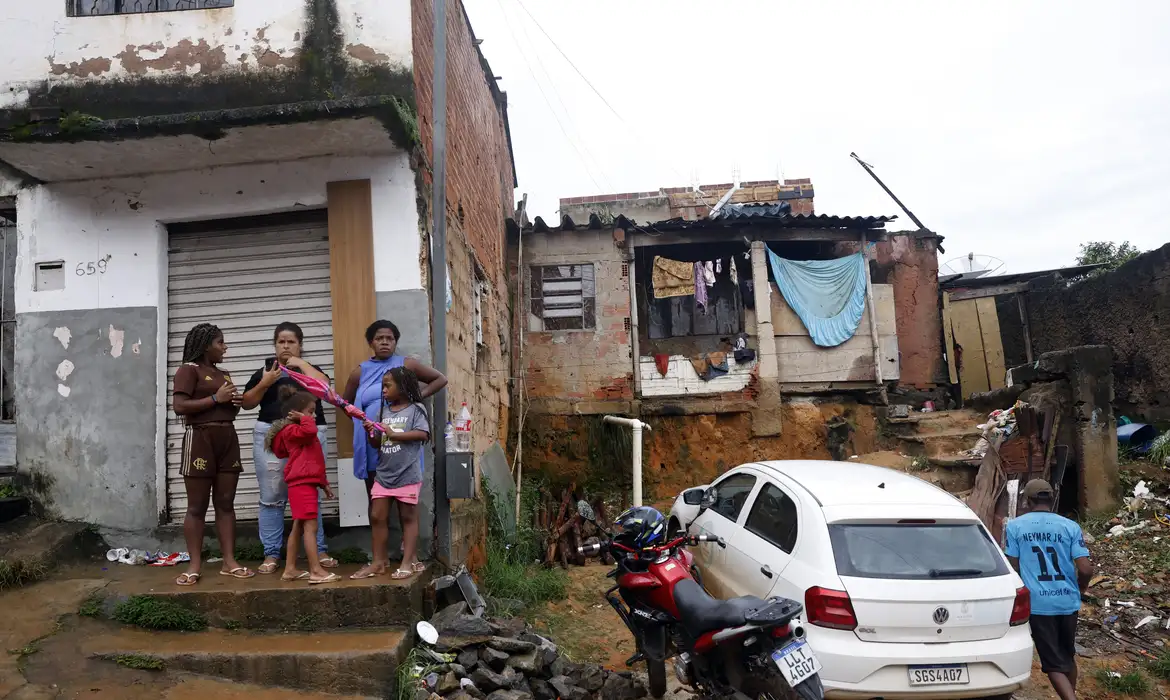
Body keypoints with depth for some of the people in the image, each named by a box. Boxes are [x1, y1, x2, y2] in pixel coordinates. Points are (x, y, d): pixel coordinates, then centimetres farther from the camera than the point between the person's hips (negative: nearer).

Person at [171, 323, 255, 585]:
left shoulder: (223, 374, 19)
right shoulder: (189, 369, -3)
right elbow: (179, 406, -15)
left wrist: (235, 403, 6)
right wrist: (216, 398, -14)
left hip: (228, 439, 7)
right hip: (200, 439, -7)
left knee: (226, 503, 5)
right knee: (197, 506, -1)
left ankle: (229, 562, 8)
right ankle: (195, 564, 5)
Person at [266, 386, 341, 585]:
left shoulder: (298, 432, 22)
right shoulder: (292, 430, -9)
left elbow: (312, 461, 25)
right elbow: (310, 430, -34)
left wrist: (324, 483, 24)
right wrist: (304, 418, -14)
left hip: (306, 483, 11)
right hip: (302, 484, -11)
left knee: (299, 527, 13)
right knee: (310, 526, -12)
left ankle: (290, 569, 19)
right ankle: (316, 571, -13)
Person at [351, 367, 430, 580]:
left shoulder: (416, 409, -5)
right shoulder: (382, 411, 11)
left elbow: (423, 434, -19)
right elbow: (376, 444, 14)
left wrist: (393, 434, -17)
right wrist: (370, 433, -8)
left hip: (407, 474, -6)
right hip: (383, 474, 6)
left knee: (408, 517, 4)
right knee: (377, 517, 5)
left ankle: (408, 562, 8)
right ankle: (379, 562, 14)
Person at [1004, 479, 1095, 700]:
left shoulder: (1015, 526, -3)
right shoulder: (1070, 526, 0)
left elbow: (1012, 568, -4)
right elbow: (1086, 569, -6)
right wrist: (1079, 590, 15)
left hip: (1037, 603, -3)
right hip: (1068, 602, 3)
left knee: (1054, 663, 3)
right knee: (1067, 656, 23)